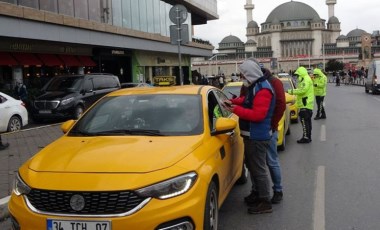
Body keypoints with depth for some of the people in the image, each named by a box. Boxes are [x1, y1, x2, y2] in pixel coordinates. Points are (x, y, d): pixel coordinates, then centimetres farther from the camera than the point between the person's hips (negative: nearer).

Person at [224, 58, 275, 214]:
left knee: (258, 169, -4)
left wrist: (236, 110, -24)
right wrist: (233, 101, 6)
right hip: (251, 135, 11)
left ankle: (265, 202, 6)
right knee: (252, 166, 20)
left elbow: (258, 115, -28)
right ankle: (258, 195, 33)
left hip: (258, 137, -11)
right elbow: (246, 100, 23)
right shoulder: (254, 86, 12)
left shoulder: (263, 89, -21)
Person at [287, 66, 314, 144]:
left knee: (305, 122, -10)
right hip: (306, 105, 11)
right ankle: (308, 137, 19)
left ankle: (305, 138, -10)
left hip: (305, 105, -11)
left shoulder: (306, 80, -12)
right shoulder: (304, 80, 21)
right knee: (307, 122, 13)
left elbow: (302, 90, -23)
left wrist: (291, 91, -19)